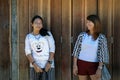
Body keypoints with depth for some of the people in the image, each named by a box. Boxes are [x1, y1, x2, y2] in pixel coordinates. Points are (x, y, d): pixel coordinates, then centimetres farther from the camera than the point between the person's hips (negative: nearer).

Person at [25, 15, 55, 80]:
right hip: (35, 66, 2)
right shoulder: (28, 36, 6)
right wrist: (34, 64, -13)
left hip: (48, 65, -1)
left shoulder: (47, 34, 2)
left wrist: (49, 62, -12)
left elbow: (52, 48, -2)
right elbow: (28, 52, -1)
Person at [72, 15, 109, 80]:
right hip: (81, 64, 2)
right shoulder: (82, 35, -2)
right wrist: (74, 65, -4)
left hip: (94, 65, -1)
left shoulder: (101, 38, -6)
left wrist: (100, 68, -15)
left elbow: (102, 54, -7)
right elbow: (76, 51, 0)